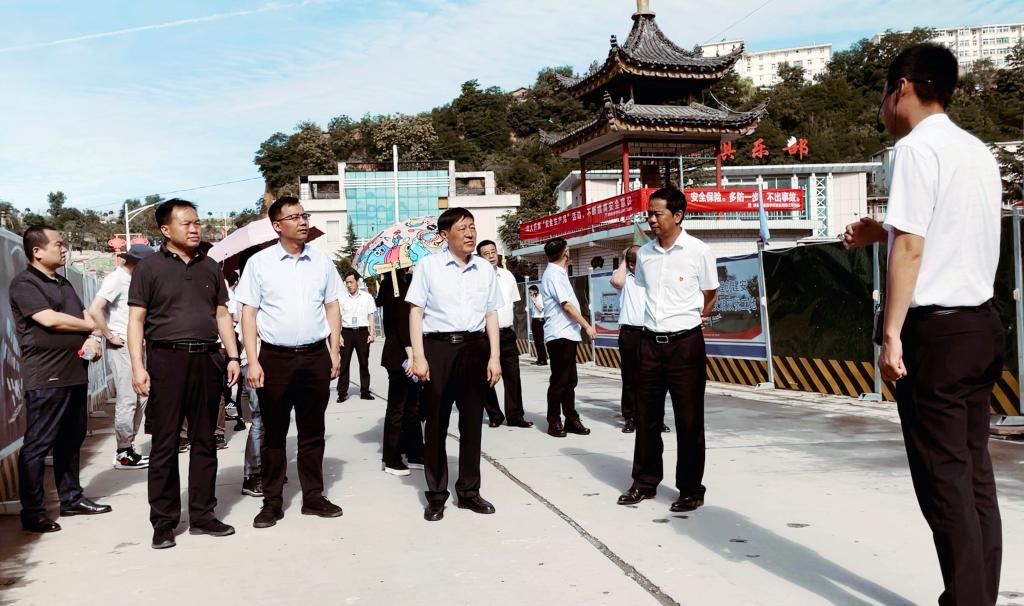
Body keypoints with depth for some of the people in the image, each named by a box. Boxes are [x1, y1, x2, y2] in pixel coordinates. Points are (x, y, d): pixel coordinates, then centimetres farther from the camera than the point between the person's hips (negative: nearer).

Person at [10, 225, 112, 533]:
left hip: (75, 374, 8)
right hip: (45, 378, -8)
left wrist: (92, 340, -3)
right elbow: (50, 319, -18)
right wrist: (91, 326, -3)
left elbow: (84, 317, 20)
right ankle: (32, 511, 4)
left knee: (71, 441, 13)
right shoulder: (24, 283, -7)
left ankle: (71, 498, 23)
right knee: (37, 445, -2)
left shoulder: (63, 283, 18)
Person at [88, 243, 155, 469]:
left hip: (134, 347, 9)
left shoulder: (131, 280, 15)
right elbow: (94, 310, -24)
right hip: (121, 348, -9)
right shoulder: (116, 279, -12)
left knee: (140, 398, 13)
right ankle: (123, 454, 3)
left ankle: (128, 447, 22)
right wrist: (110, 336, -16)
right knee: (127, 401, -5)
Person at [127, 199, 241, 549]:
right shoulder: (150, 268, 1)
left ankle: (202, 515, 18)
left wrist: (232, 356, 6)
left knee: (204, 441, 9)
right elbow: (136, 320, -3)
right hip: (166, 359, -4)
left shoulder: (210, 267, 14)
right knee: (165, 444, 1)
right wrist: (138, 366, -12)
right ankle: (164, 523, 10)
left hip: (206, 359, 4)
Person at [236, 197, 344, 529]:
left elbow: (332, 306, 11)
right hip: (275, 357, -2)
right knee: (274, 433, 6)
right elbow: (248, 313, -2)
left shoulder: (321, 261, 7)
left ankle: (313, 497, 20)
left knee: (312, 431, 10)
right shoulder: (259, 263, -1)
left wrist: (335, 351, 4)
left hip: (316, 355, 2)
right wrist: (252, 361, -8)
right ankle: (272, 502, 16)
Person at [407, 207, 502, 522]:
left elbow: (491, 315, 13)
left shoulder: (485, 269, 11)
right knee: (437, 423, 3)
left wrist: (494, 357, 6)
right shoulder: (428, 266, 2)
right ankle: (436, 495, 14)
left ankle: (469, 491, 22)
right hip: (438, 346, -3)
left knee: (472, 422, 9)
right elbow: (416, 312, 0)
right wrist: (419, 356, -8)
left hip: (475, 348, 3)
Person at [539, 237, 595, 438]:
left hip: (567, 335, 10)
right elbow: (567, 305, -16)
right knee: (559, 381, -3)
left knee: (569, 380, 12)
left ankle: (571, 420, 18)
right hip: (559, 336, -10)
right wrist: (587, 326, -12)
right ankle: (554, 423, 6)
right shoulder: (553, 274, -12)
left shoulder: (557, 273, 17)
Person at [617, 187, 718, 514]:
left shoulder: (699, 251, -6)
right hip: (651, 342, 4)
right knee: (647, 417, 11)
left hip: (685, 343, -4)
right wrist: (656, 321, 14)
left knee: (688, 420, 3)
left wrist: (690, 321, 10)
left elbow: (710, 295, 6)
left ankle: (691, 489, 15)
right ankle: (645, 482, 24)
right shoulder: (644, 254, 5)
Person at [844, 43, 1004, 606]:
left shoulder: (916, 147, -10)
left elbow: (911, 250, -17)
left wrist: (891, 334, -16)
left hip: (934, 329, -9)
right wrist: (884, 231, 27)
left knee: (943, 480, -2)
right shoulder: (978, 152, 16)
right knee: (975, 474, 12)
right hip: (980, 326, 9)